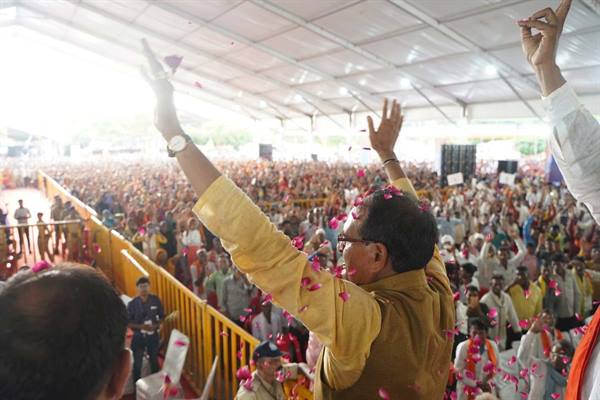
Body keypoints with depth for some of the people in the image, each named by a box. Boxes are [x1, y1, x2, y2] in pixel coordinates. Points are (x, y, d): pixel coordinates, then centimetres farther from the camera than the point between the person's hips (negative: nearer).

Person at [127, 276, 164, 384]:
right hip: (138, 337, -1)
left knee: (154, 361, 19)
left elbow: (161, 317, 1)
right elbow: (128, 323, -9)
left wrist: (156, 325, -18)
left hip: (153, 336, 2)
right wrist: (142, 326, -23)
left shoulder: (156, 300, -11)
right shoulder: (132, 304, -15)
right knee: (137, 364, 11)